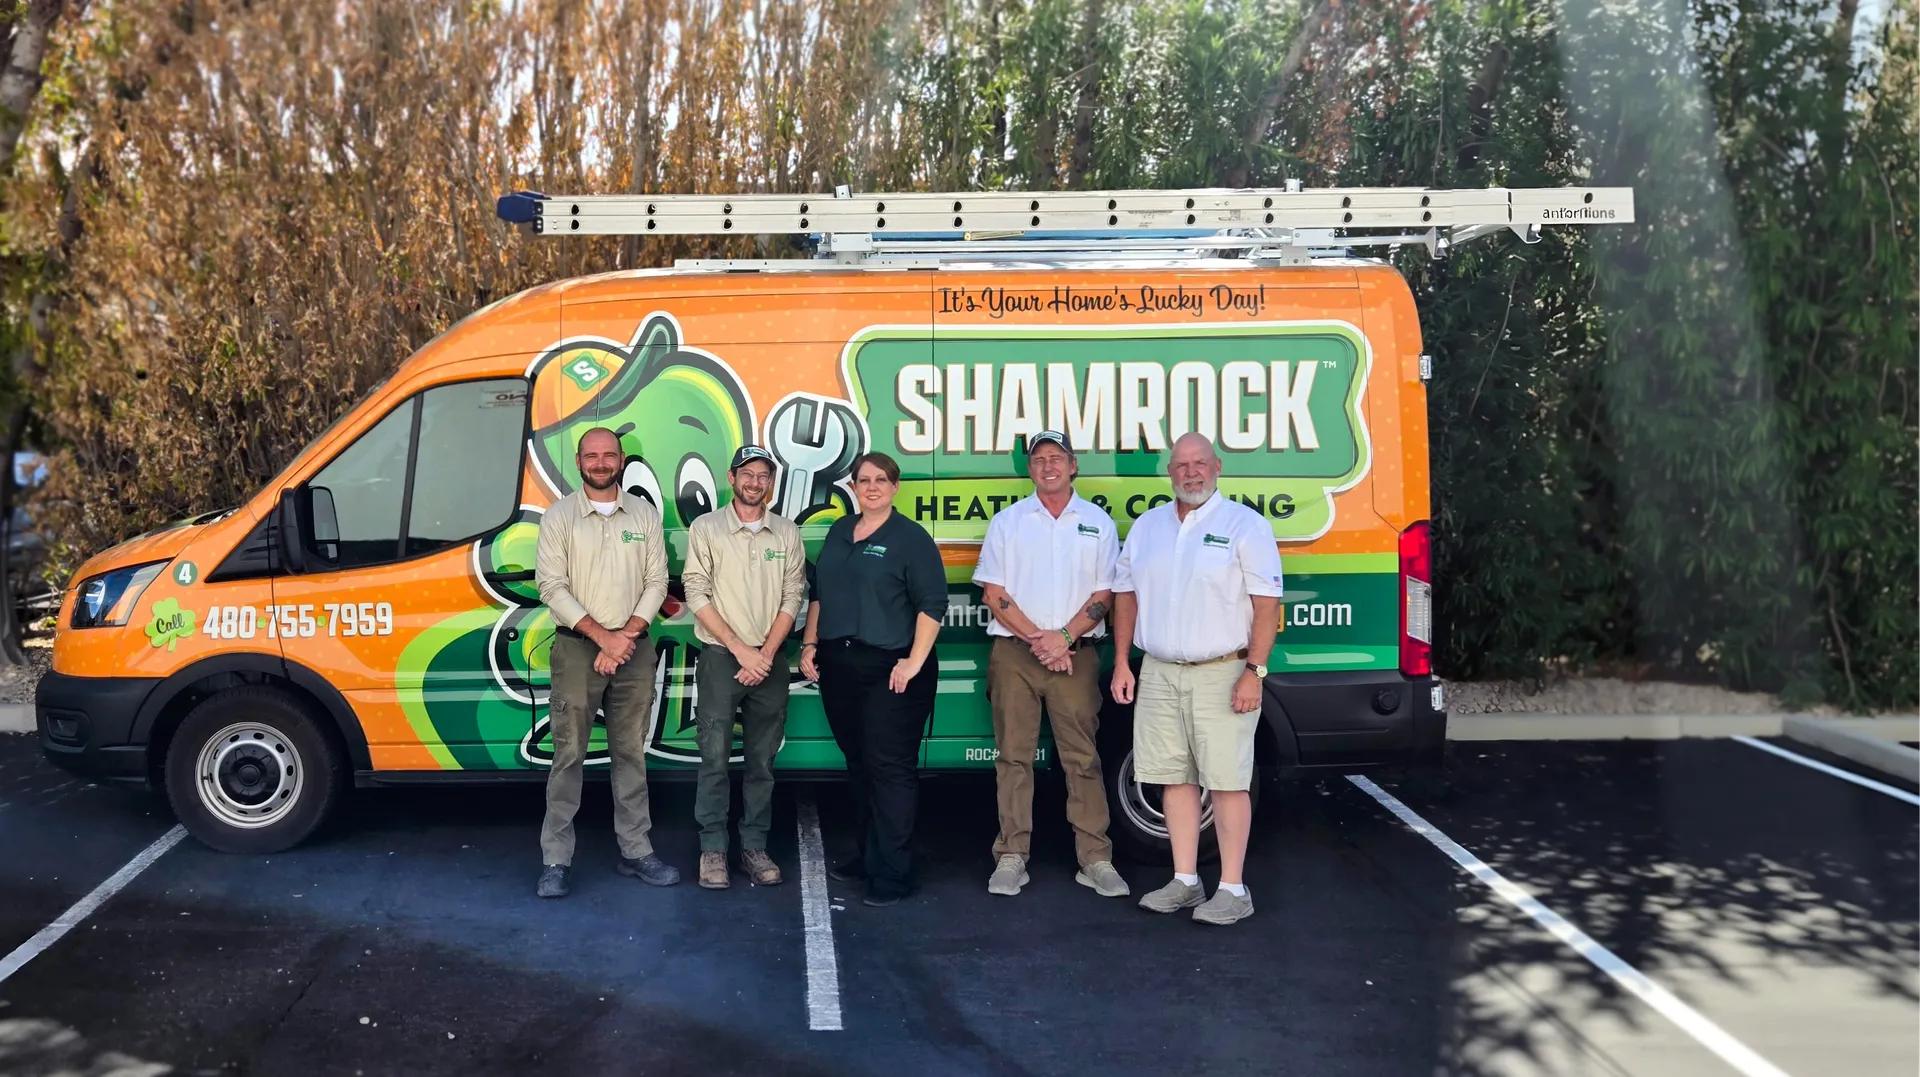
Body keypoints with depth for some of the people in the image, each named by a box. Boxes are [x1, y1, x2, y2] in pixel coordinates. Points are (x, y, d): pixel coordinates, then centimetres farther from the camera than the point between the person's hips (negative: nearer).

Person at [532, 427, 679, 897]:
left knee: (631, 753, 9)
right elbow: (551, 586, -8)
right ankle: (555, 860, 4)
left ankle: (635, 851, 16)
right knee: (568, 755, -1)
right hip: (576, 648, -2)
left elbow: (656, 582, 3)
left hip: (635, 649, 3)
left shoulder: (645, 515, 6)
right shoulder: (559, 516, -1)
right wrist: (603, 637, -15)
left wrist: (627, 636, -10)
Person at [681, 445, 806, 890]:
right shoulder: (705, 528, -2)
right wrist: (741, 650, -12)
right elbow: (697, 595, -7)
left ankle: (754, 847, 16)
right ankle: (712, 849, 7)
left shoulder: (787, 534, 6)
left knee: (762, 761, 8)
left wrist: (765, 654, -8)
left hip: (769, 661, 3)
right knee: (715, 758, -3)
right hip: (719, 658, -3)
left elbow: (792, 598, 3)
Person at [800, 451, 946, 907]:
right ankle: (867, 855, 26)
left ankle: (893, 872, 0)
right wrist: (810, 643, 11)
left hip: (890, 670, -7)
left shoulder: (911, 538, -5)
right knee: (857, 763, 14)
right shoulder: (838, 532, 15)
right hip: (838, 665, 7)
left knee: (890, 767, -5)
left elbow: (932, 604, -10)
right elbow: (817, 591, 20)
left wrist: (915, 661, -16)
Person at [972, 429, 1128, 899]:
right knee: (1014, 756, 2)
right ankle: (1011, 857, 8)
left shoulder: (1098, 523, 8)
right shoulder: (1007, 521, 7)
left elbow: (1104, 595, 4)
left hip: (1075, 653, 0)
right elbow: (993, 593, 2)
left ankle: (1095, 859, 4)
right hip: (1014, 652, 0)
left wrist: (1064, 637, -11)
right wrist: (1036, 639, -8)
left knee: (1082, 758, 0)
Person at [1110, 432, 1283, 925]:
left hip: (1221, 675, -5)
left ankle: (1232, 889, 6)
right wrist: (1122, 664, 11)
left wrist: (1254, 672, -15)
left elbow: (1267, 603, -9)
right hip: (1158, 674, 6)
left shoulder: (1245, 525, -5)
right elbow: (1126, 595, 17)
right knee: (1175, 778, 11)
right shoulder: (1147, 527, 12)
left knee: (1227, 782, -3)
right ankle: (1185, 881, 21)